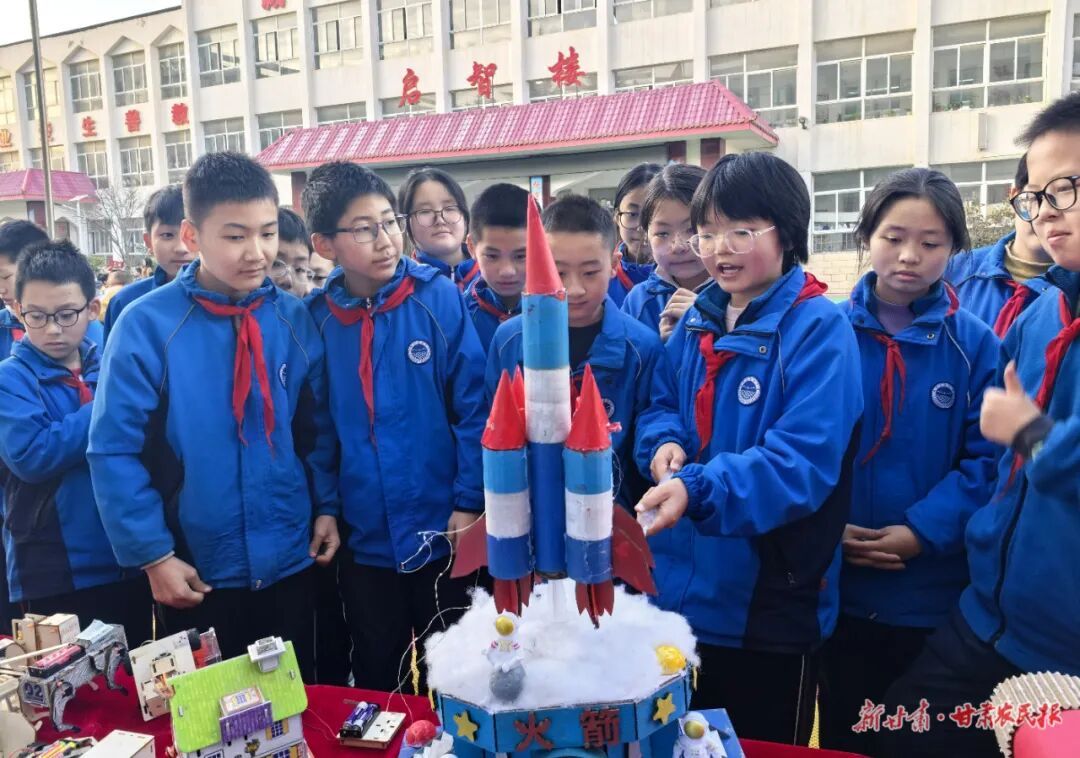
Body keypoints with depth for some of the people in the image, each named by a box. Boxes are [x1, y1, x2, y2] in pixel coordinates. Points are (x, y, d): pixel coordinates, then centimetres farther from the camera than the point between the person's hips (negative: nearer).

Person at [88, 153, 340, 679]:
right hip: (196, 570, -2)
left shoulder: (295, 320, -3)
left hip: (291, 560, 3)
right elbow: (114, 451, -11)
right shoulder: (146, 325, -14)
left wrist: (327, 506, 0)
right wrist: (152, 554, -12)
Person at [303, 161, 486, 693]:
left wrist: (469, 502, -11)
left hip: (442, 531, -2)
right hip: (363, 539, 2)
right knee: (376, 684, 21)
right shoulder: (314, 319, -3)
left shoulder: (439, 297, -9)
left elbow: (475, 405, -9)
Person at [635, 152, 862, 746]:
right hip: (680, 590, 6)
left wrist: (698, 491, -37)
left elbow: (803, 462, -24)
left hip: (771, 608, -5)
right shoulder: (694, 322, 5)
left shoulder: (819, 329, -14)